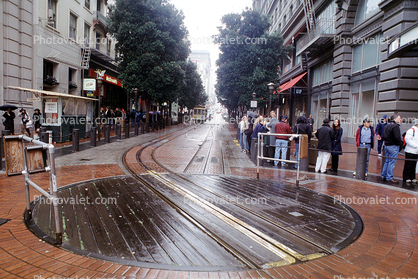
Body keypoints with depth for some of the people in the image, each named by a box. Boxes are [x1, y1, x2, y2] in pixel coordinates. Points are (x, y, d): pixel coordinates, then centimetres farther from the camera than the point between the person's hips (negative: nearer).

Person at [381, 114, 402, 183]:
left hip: (386, 145, 9)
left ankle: (383, 175, 21)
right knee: (392, 162, -3)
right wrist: (400, 143, -7)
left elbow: (383, 136, 17)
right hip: (393, 146, -9)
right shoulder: (395, 126, -15)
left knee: (387, 161, 16)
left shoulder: (387, 126, 14)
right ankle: (389, 177, 1)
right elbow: (397, 137, -21)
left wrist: (386, 141, 15)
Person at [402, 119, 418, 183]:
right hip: (410, 151, -8)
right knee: (408, 165, -2)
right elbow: (407, 139, -18)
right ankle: (406, 178, 4)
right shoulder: (411, 130, -9)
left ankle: (412, 178, 19)